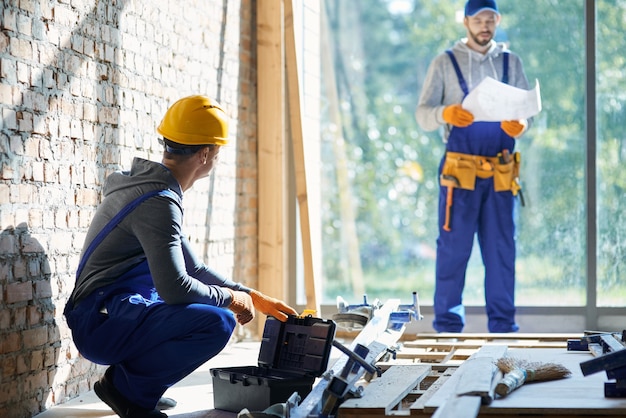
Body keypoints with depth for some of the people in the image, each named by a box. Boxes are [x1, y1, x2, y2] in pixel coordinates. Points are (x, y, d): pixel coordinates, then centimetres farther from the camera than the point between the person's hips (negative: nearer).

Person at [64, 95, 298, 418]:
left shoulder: (150, 186, 15)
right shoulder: (159, 203, -17)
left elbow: (192, 269, 22)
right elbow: (175, 288, -25)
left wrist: (255, 298, 18)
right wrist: (232, 298, -8)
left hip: (111, 314, 10)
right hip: (103, 322, -10)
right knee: (218, 322, -28)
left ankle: (130, 377, 12)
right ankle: (128, 388, -8)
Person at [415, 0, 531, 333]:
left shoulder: (511, 63, 12)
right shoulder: (445, 63, 5)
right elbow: (422, 114, -2)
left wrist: (520, 125, -17)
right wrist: (444, 114, -25)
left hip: (500, 172, 2)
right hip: (460, 170, -2)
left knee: (501, 249, 4)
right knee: (453, 248, -3)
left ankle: (503, 324, 11)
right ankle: (447, 324, 3)